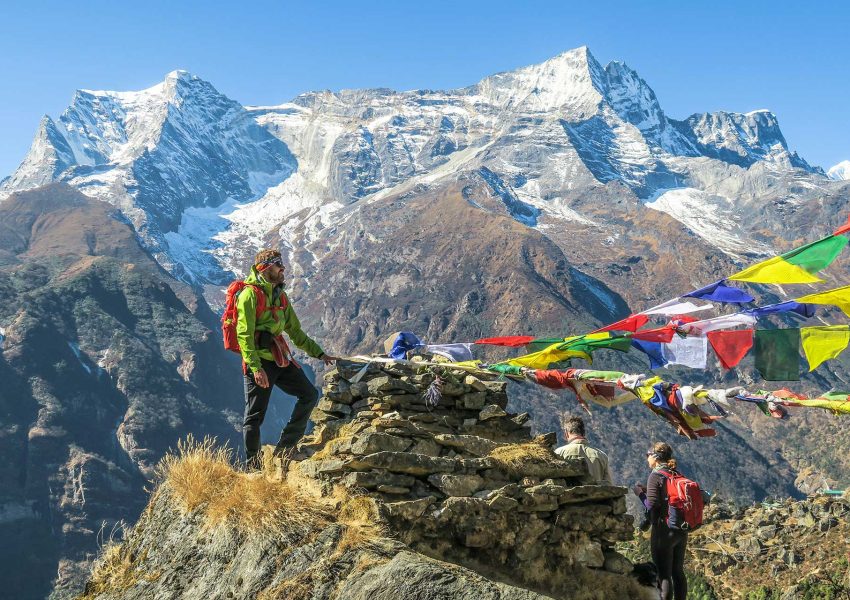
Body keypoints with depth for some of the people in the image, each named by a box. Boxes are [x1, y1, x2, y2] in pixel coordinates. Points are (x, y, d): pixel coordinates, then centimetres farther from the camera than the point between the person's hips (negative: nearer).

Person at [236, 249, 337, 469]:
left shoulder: (280, 296, 17)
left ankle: (284, 449, 9)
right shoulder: (250, 294, -9)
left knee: (310, 394, 3)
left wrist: (320, 354, 19)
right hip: (259, 361, -8)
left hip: (280, 360, 8)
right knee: (254, 416, -2)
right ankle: (253, 467, 8)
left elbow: (296, 332, 23)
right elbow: (244, 335, -16)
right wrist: (256, 367, -25)